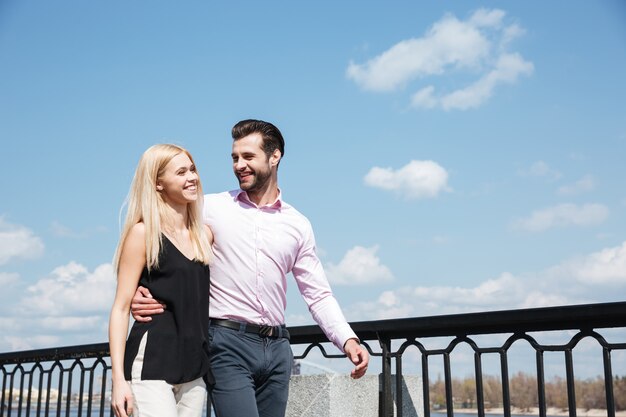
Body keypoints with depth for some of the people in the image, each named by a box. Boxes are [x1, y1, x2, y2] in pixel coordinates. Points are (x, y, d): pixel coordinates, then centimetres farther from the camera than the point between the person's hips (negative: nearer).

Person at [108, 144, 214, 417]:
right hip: (151, 364, -6)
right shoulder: (143, 233, -4)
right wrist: (118, 378, -14)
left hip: (194, 369, 6)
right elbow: (121, 308, -7)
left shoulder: (205, 235, 12)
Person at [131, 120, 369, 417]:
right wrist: (137, 290, -16)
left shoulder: (297, 225, 10)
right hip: (227, 342, -4)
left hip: (277, 347, 4)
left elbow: (318, 295, 11)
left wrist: (348, 340, -3)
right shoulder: (212, 208, 2)